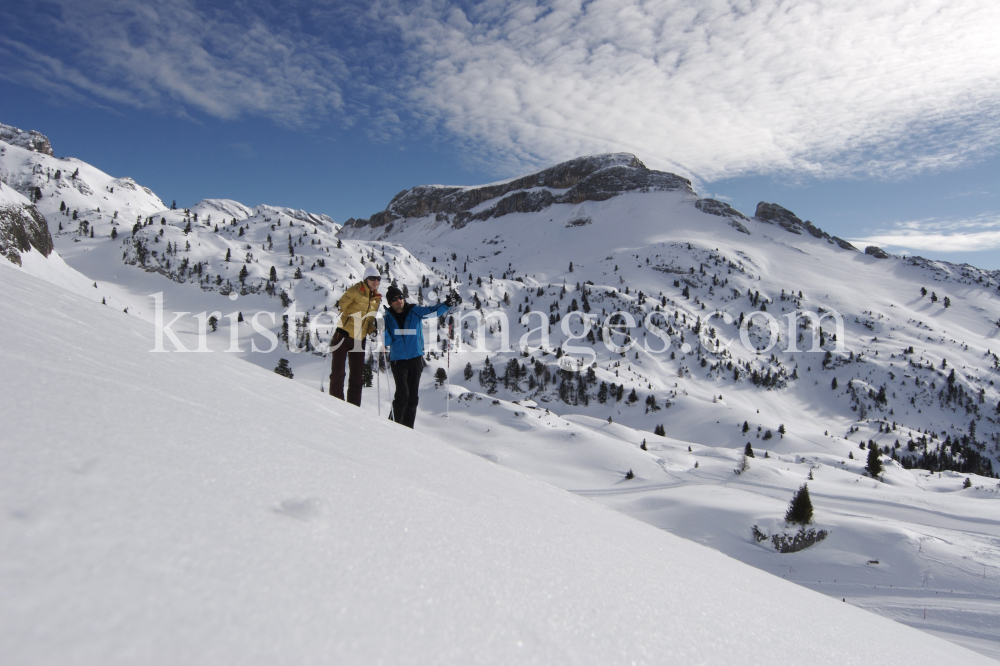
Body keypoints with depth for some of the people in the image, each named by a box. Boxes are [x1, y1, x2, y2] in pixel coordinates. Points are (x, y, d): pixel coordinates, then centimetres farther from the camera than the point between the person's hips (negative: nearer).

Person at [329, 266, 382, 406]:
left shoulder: (377, 298, 10)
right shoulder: (355, 291, -7)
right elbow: (339, 306, -10)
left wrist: (372, 328, -1)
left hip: (359, 340, 5)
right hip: (343, 336, -5)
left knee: (358, 376, 6)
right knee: (338, 372, -2)